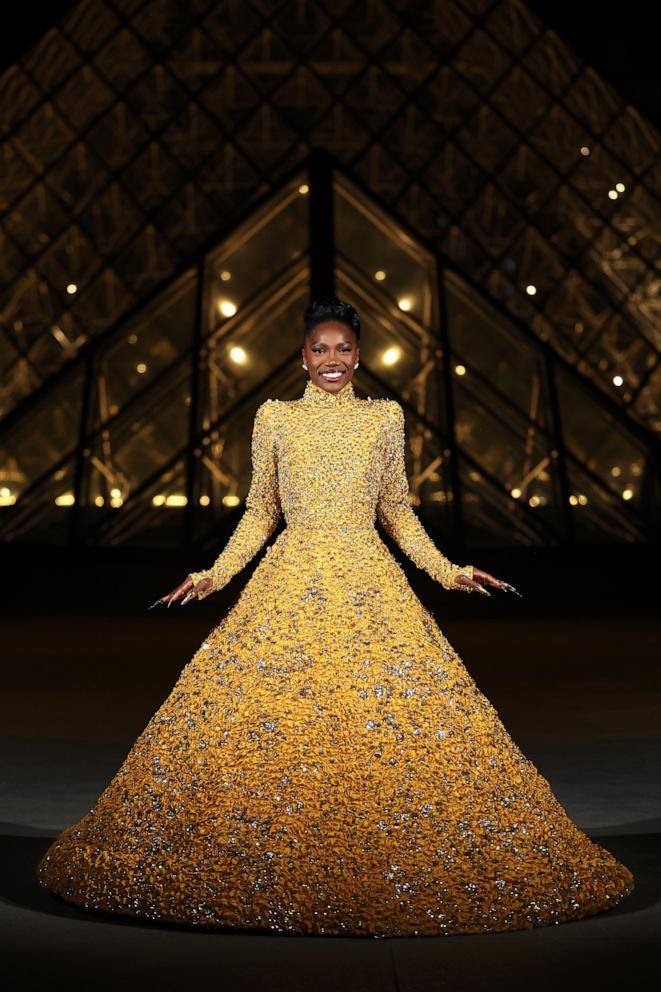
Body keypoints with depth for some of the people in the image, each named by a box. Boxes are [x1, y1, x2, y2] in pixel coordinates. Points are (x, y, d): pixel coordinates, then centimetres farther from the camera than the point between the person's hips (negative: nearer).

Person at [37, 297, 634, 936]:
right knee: (264, 720, -5)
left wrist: (448, 571, 5)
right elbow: (259, 512, 11)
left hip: (369, 584, 1)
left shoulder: (385, 416, 10)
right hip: (290, 584, 0)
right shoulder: (273, 418, 8)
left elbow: (398, 511, 13)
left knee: (395, 714, -5)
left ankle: (395, 874, 12)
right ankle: (271, 876, 13)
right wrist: (215, 573, 1)